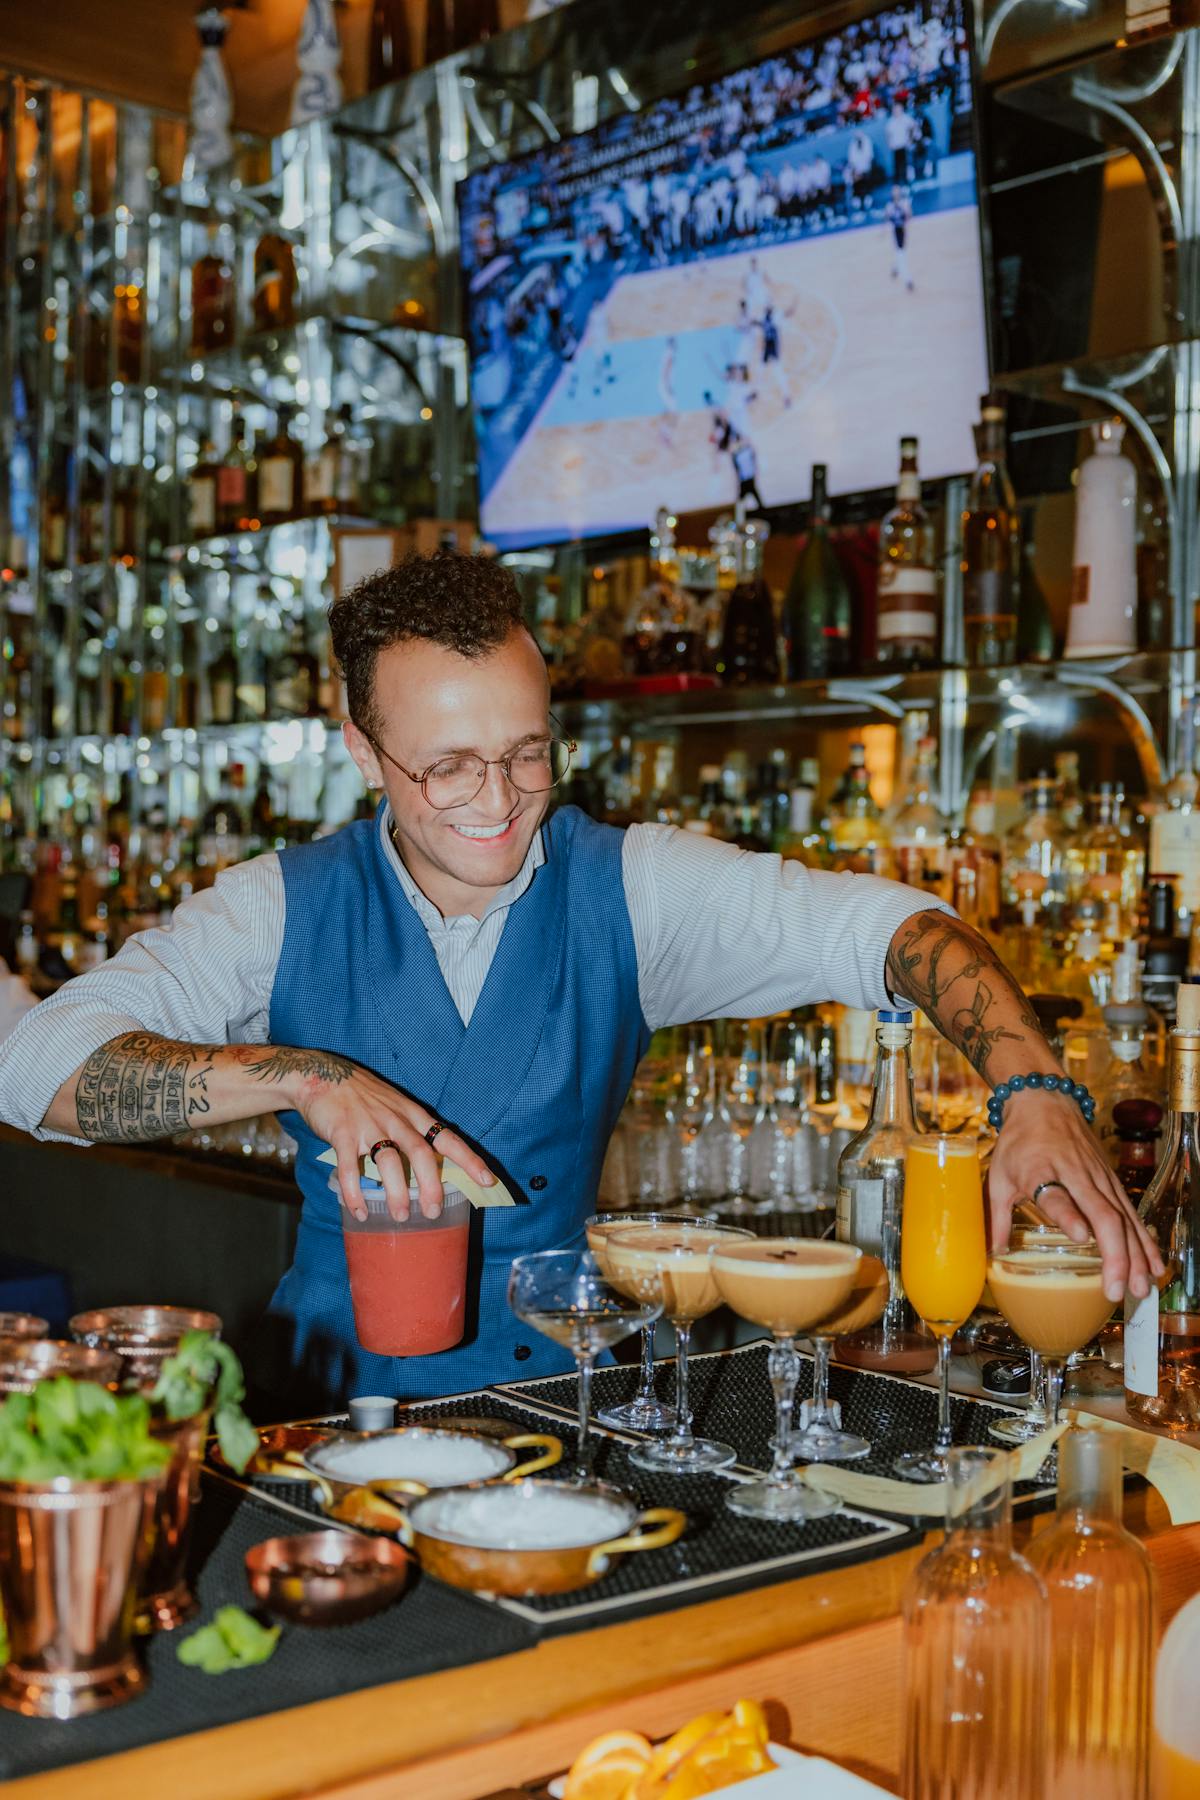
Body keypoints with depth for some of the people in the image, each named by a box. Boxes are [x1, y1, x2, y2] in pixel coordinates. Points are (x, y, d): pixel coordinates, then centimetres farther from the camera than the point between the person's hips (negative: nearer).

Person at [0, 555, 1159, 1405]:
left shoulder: (627, 887, -2)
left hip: (572, 1388, 1)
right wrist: (304, 1077, -27)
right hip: (350, 1407, 0)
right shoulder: (288, 908, -4)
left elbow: (884, 927, -10)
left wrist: (1034, 1094, -29)